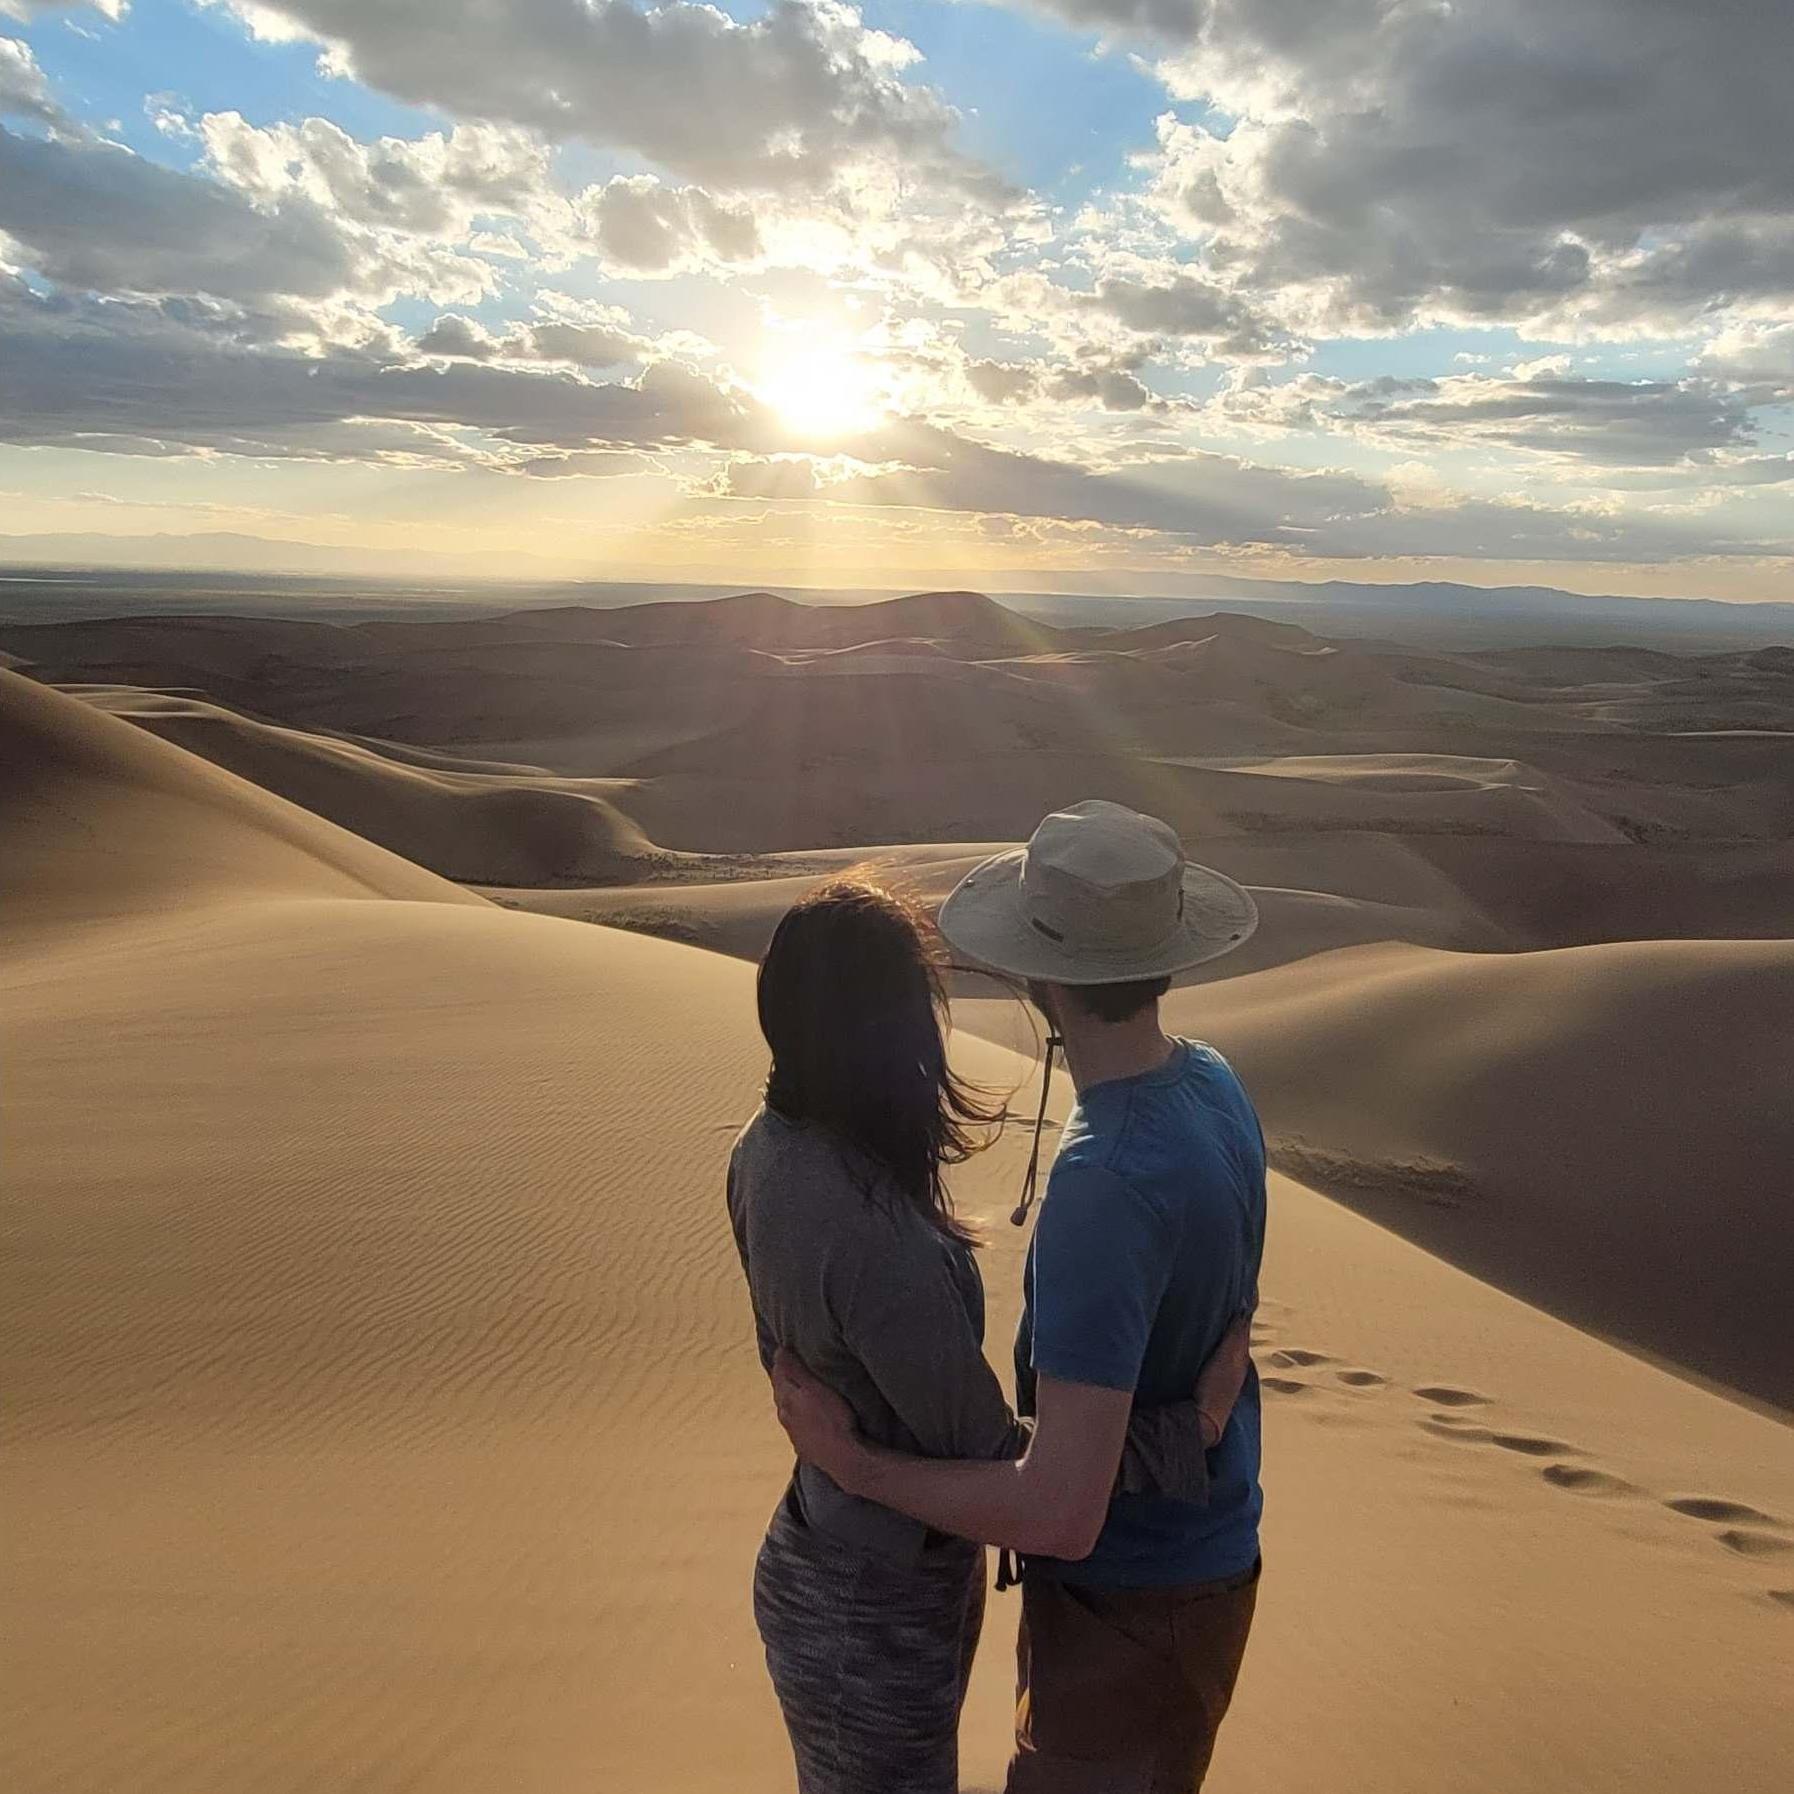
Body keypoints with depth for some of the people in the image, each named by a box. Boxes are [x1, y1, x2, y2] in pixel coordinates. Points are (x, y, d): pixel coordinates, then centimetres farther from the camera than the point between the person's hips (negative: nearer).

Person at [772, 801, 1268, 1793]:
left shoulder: (1107, 1188, -36)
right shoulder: (1211, 1082, -8)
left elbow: (1061, 1514, -35)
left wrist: (848, 1458, -24)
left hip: (1130, 1601, -8)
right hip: (1211, 1550, 8)